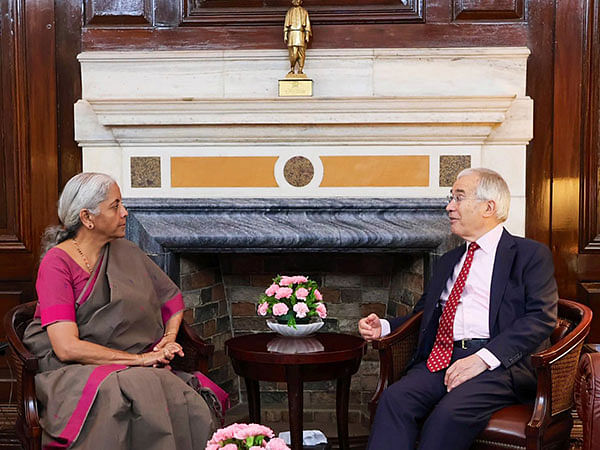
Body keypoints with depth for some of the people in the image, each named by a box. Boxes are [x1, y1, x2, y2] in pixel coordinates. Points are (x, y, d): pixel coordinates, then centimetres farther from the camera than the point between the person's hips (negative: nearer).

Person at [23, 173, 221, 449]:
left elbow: (173, 298, 28)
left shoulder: (126, 252, 14)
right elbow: (67, 348, -15)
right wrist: (139, 359, -13)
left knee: (192, 405, -28)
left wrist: (169, 340, 7)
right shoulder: (58, 262, -5)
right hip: (77, 372, -5)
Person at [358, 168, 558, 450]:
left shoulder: (530, 254, 9)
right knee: (394, 399, -26)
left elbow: (541, 318, -5)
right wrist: (383, 327, 12)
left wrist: (484, 358, -17)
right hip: (441, 360, 5)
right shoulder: (448, 261, 29)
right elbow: (424, 314, 34)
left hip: (501, 362, -5)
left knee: (451, 412, -34)